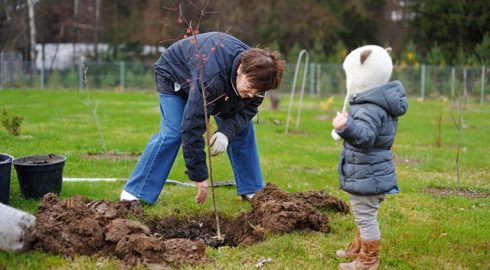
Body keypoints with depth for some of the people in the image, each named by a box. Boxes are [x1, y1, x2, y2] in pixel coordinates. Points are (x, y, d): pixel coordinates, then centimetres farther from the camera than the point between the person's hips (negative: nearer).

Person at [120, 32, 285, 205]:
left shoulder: (256, 74, -28)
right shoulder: (210, 78, -47)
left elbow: (248, 108, -13)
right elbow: (193, 126, -44)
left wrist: (227, 131, -35)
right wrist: (199, 176, -40)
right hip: (175, 75, -6)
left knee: (242, 128, -5)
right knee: (172, 133, -21)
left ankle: (251, 191, 6)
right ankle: (133, 193, -13)